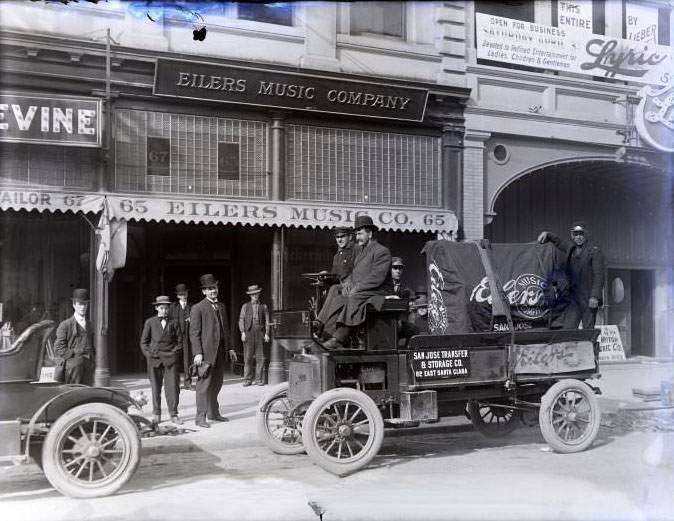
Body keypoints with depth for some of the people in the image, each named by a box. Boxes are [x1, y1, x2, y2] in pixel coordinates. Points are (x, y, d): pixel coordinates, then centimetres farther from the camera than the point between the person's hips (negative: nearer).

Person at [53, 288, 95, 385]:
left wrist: (93, 362, 11)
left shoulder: (90, 325, 18)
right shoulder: (65, 325, 1)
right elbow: (58, 348, -4)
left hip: (88, 368, 5)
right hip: (72, 367, -5)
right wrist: (75, 354, -9)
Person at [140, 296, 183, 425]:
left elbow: (180, 341, 11)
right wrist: (149, 354, -2)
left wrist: (175, 353, -1)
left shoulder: (174, 323, 9)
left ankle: (173, 414, 2)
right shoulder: (150, 322, 9)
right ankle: (156, 414, 13)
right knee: (156, 388, 4)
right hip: (154, 360, 0)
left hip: (171, 360, 0)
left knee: (173, 387, -5)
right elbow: (143, 342, 10)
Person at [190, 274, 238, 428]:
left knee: (216, 384, 14)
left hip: (220, 352, 7)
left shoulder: (222, 306, 16)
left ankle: (213, 412, 25)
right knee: (204, 385, -5)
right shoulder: (197, 308, -5)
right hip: (206, 352, -7)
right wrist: (197, 353, -17)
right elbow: (194, 333, -9)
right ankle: (200, 417, -1)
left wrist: (230, 348, 15)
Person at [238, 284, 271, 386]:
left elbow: (267, 321, 11)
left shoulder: (263, 306, 13)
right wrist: (242, 332, -5)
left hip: (260, 332, 0)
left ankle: (259, 379, 2)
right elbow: (241, 320, 7)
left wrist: (267, 333, 0)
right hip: (248, 332, 0)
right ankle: (247, 379, 1)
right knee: (248, 357, -3)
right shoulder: (245, 306, 12)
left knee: (260, 357, -3)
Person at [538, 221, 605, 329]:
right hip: (573, 299, 5)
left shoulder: (595, 251, -4)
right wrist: (546, 234, 14)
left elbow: (599, 276, -10)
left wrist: (595, 297, -19)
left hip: (589, 300, -5)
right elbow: (557, 241, 34)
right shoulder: (570, 248, 13)